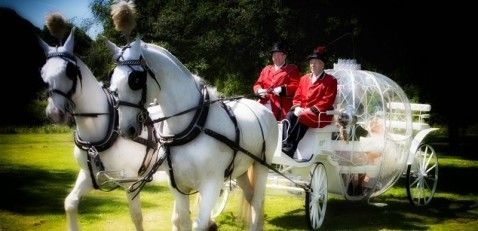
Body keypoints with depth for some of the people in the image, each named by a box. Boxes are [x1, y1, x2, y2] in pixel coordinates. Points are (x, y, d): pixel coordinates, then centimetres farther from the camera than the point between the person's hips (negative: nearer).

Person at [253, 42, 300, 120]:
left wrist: (282, 89, -16)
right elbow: (257, 84, 22)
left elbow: (295, 86, 1)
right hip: (265, 104, 4)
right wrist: (259, 91, -3)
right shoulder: (266, 69, 28)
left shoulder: (292, 69, 14)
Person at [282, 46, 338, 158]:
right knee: (289, 116, -28)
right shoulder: (304, 78, 19)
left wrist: (311, 110, -18)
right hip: (302, 111, 5)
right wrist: (297, 107, -8)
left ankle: (289, 149, -34)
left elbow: (327, 101, -9)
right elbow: (297, 97, 15)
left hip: (321, 115, -5)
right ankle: (285, 145, -38)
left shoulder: (330, 81, 2)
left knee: (301, 118, -34)